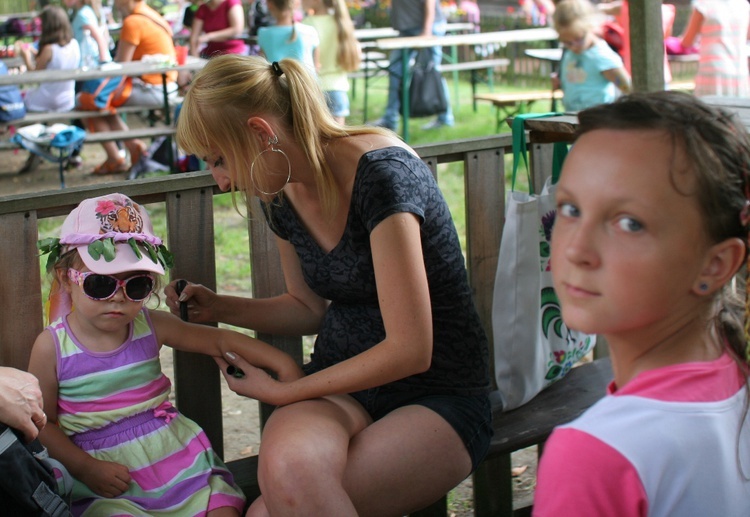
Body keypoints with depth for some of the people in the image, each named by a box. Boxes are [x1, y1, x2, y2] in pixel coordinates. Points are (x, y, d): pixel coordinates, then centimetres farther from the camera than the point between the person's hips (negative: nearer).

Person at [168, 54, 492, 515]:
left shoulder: (382, 174, -20)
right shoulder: (282, 195, 4)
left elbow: (410, 350, -21)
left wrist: (284, 392, -12)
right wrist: (219, 308, 7)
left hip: (438, 397, -5)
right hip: (343, 381, 6)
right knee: (285, 465, -32)